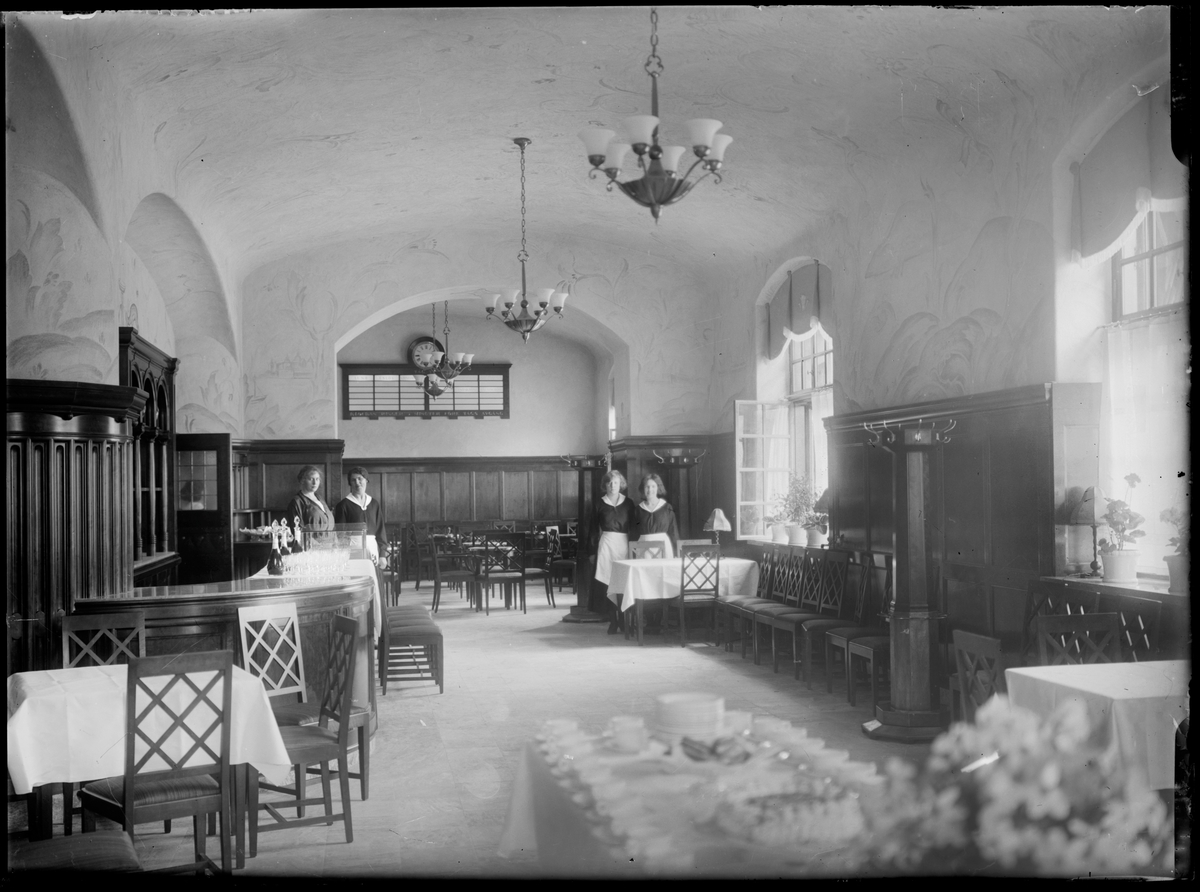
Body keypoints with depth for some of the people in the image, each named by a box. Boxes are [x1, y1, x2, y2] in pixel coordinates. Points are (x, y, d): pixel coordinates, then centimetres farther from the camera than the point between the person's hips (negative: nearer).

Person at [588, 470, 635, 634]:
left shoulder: (628, 504, 9)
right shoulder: (600, 504, 6)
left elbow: (633, 527, 11)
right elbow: (594, 529, 6)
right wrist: (593, 549, 1)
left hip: (624, 543, 1)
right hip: (606, 543, -1)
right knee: (608, 582, -6)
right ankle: (613, 621, -1)